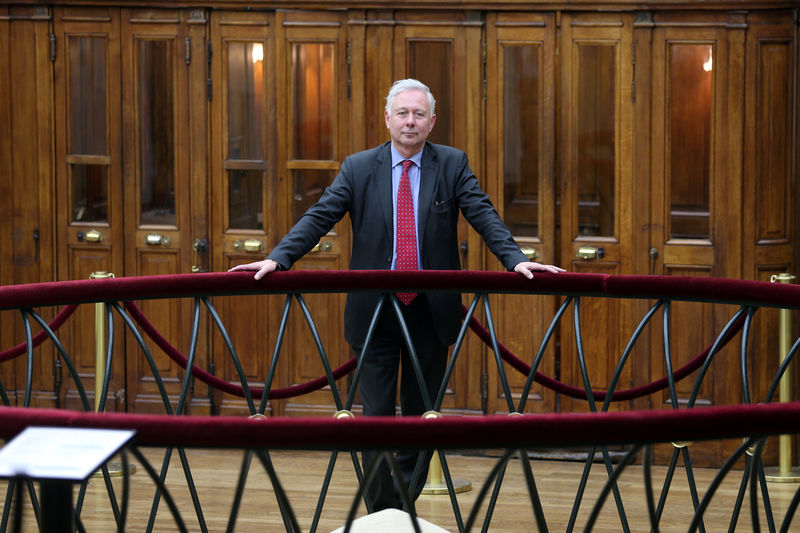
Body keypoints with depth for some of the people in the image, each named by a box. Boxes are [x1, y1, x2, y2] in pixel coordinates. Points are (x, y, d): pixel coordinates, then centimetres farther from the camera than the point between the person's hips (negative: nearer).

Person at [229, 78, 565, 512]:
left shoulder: (452, 165, 2)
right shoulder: (359, 168, 2)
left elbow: (483, 215, -8)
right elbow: (319, 217, -4)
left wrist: (516, 259, -24)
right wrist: (277, 258, -17)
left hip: (431, 310, 0)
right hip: (375, 310, 0)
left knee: (421, 415, 8)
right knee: (377, 415, 0)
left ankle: (406, 505, 20)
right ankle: (382, 515, 8)